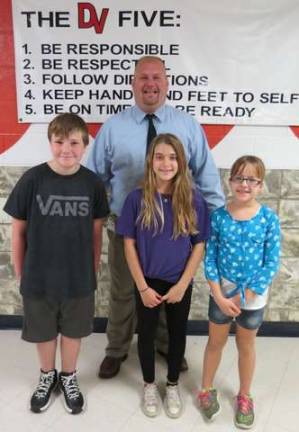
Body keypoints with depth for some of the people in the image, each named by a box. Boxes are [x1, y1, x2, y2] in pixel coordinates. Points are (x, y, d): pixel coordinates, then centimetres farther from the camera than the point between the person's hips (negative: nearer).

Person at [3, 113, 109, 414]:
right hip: (38, 279, 0)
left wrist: (94, 271, 5)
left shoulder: (92, 183, -9)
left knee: (73, 331, 19)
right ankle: (47, 376, 48)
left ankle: (68, 377, 46)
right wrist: (20, 275, -1)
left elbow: (96, 231, 0)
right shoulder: (32, 180, -14)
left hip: (79, 279, 1)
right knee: (43, 332, 20)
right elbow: (18, 231, -6)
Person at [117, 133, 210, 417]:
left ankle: (173, 386, 41)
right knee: (146, 333, 15)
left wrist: (181, 285, -10)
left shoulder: (193, 200, -11)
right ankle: (149, 385, 40)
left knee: (177, 334, 17)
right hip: (147, 282, 0)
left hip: (180, 283, 1)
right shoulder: (137, 198, -12)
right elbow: (129, 244, -8)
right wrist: (143, 287, -10)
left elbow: (199, 245, -6)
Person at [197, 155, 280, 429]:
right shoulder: (219, 216, -10)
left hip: (254, 296, 0)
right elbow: (209, 257, -7)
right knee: (216, 342, 17)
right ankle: (207, 390, 40)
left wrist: (245, 296, -13)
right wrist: (219, 296, -12)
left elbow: (272, 263, -11)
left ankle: (244, 397, 40)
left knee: (246, 346, 19)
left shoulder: (269, 219, -12)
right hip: (221, 292, 1)